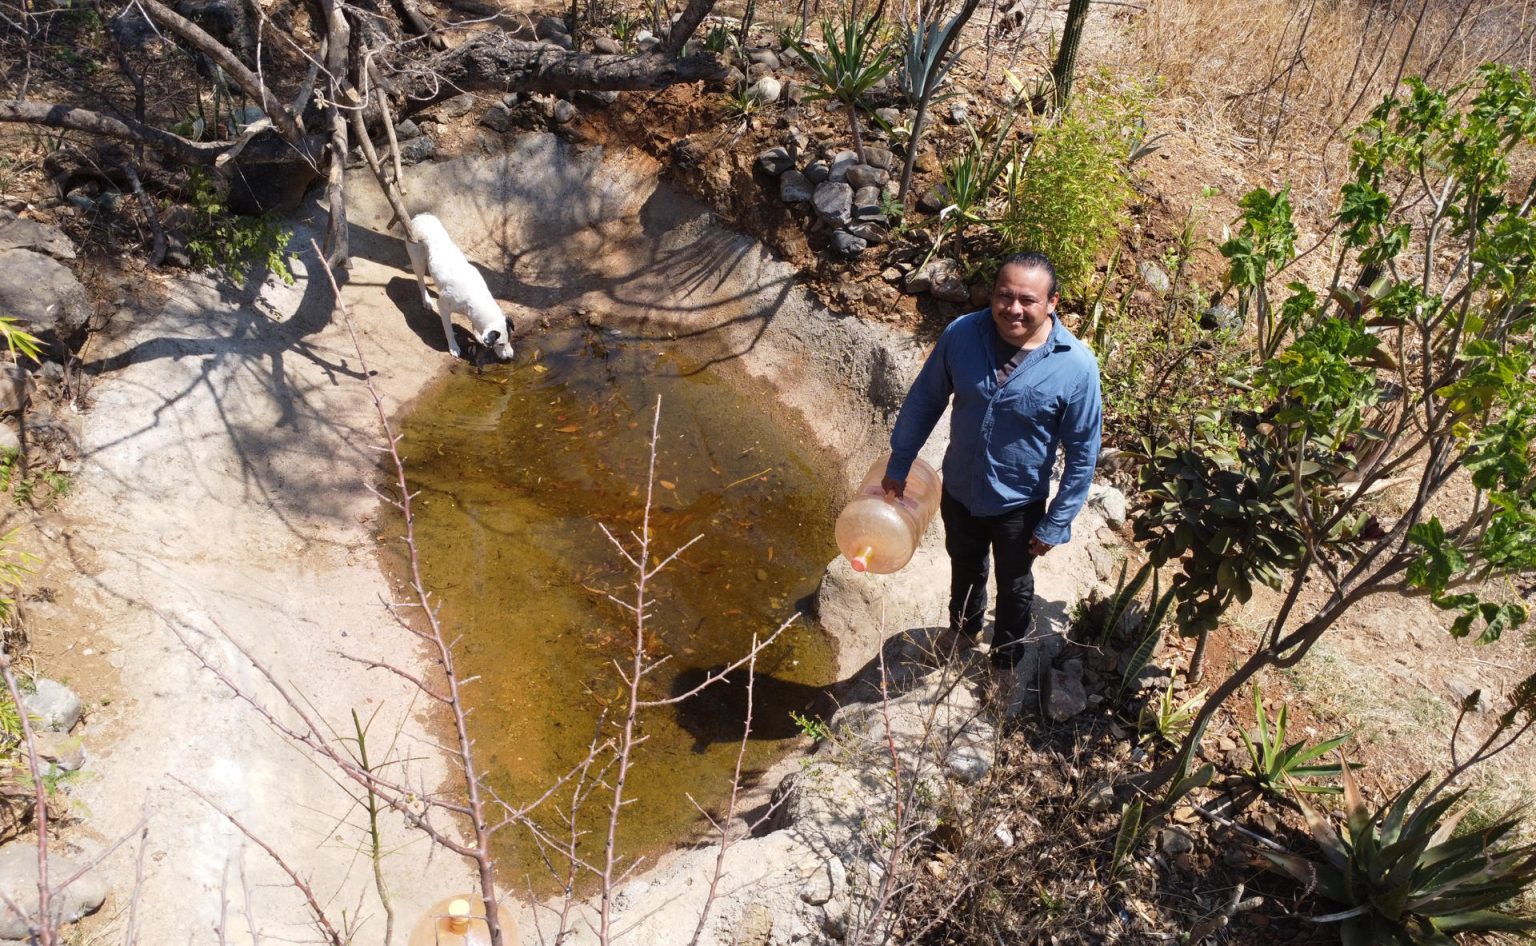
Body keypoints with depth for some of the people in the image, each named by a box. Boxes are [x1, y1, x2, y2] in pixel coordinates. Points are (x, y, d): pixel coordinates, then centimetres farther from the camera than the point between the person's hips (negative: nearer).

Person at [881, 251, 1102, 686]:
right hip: (958, 489, 3)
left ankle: (1006, 660, 53)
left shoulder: (1076, 366, -26)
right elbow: (925, 399, -4)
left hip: (1018, 505, -3)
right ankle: (964, 628, 62)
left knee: (1014, 586, 24)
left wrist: (1056, 524, -11)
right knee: (965, 566, 31)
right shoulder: (961, 334, -19)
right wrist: (898, 464, 2)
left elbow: (1083, 453, -15)